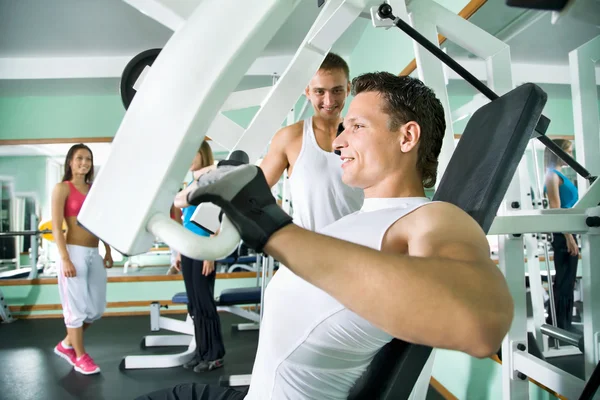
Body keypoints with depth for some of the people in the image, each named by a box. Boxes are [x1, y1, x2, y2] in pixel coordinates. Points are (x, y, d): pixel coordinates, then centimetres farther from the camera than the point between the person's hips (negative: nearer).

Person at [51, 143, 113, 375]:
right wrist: (65, 259, -16)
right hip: (75, 252, -6)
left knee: (96, 309, 11)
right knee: (77, 307, 3)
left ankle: (67, 345, 31)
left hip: (94, 254, 6)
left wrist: (108, 252, 12)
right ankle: (80, 356, 18)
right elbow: (56, 228, -9)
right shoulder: (62, 188, -3)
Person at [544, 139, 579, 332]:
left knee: (567, 280, 13)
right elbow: (556, 209, -17)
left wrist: (572, 236, 17)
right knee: (564, 281, -4)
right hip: (563, 235, -9)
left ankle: (562, 323, 22)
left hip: (568, 232, 9)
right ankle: (561, 326, 4)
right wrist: (568, 237, -20)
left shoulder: (560, 175, 18)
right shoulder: (552, 175, -9)